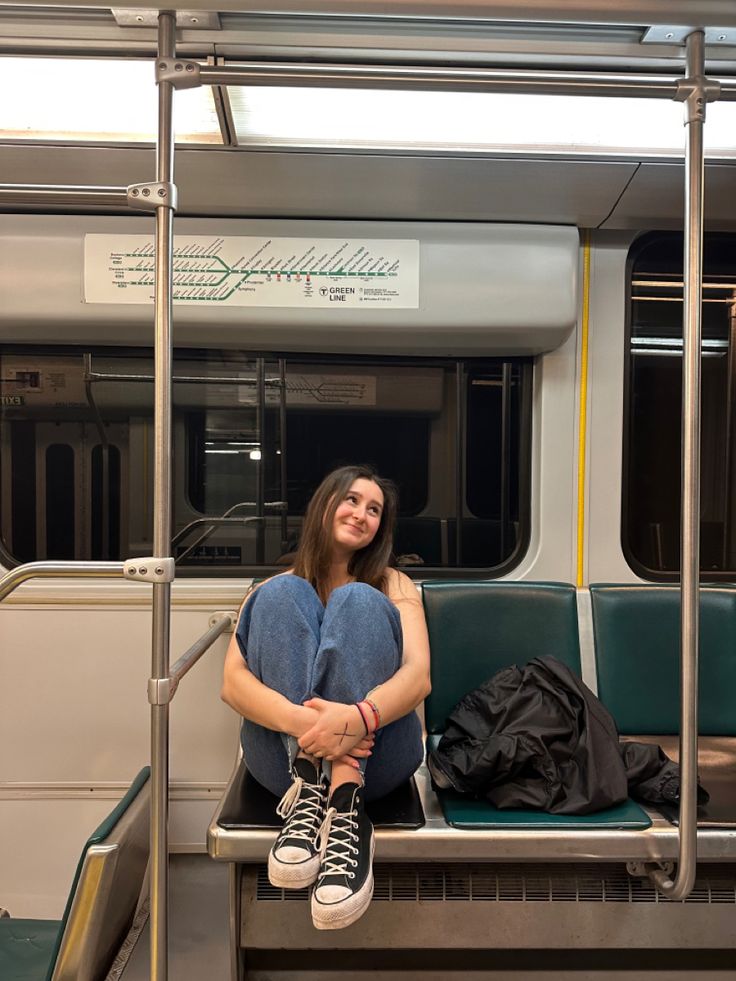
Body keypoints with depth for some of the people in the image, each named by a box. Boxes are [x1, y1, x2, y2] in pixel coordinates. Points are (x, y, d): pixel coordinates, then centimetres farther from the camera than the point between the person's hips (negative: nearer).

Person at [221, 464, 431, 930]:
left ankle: (345, 809, -35)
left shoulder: (394, 585, 14)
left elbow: (419, 676, -6)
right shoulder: (274, 586, 14)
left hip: (376, 754, 0)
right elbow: (232, 683, -4)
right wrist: (299, 719, -28)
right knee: (283, 594, -16)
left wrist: (359, 717, -30)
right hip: (285, 752, 1)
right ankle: (308, 785, -30)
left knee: (359, 600, -21)